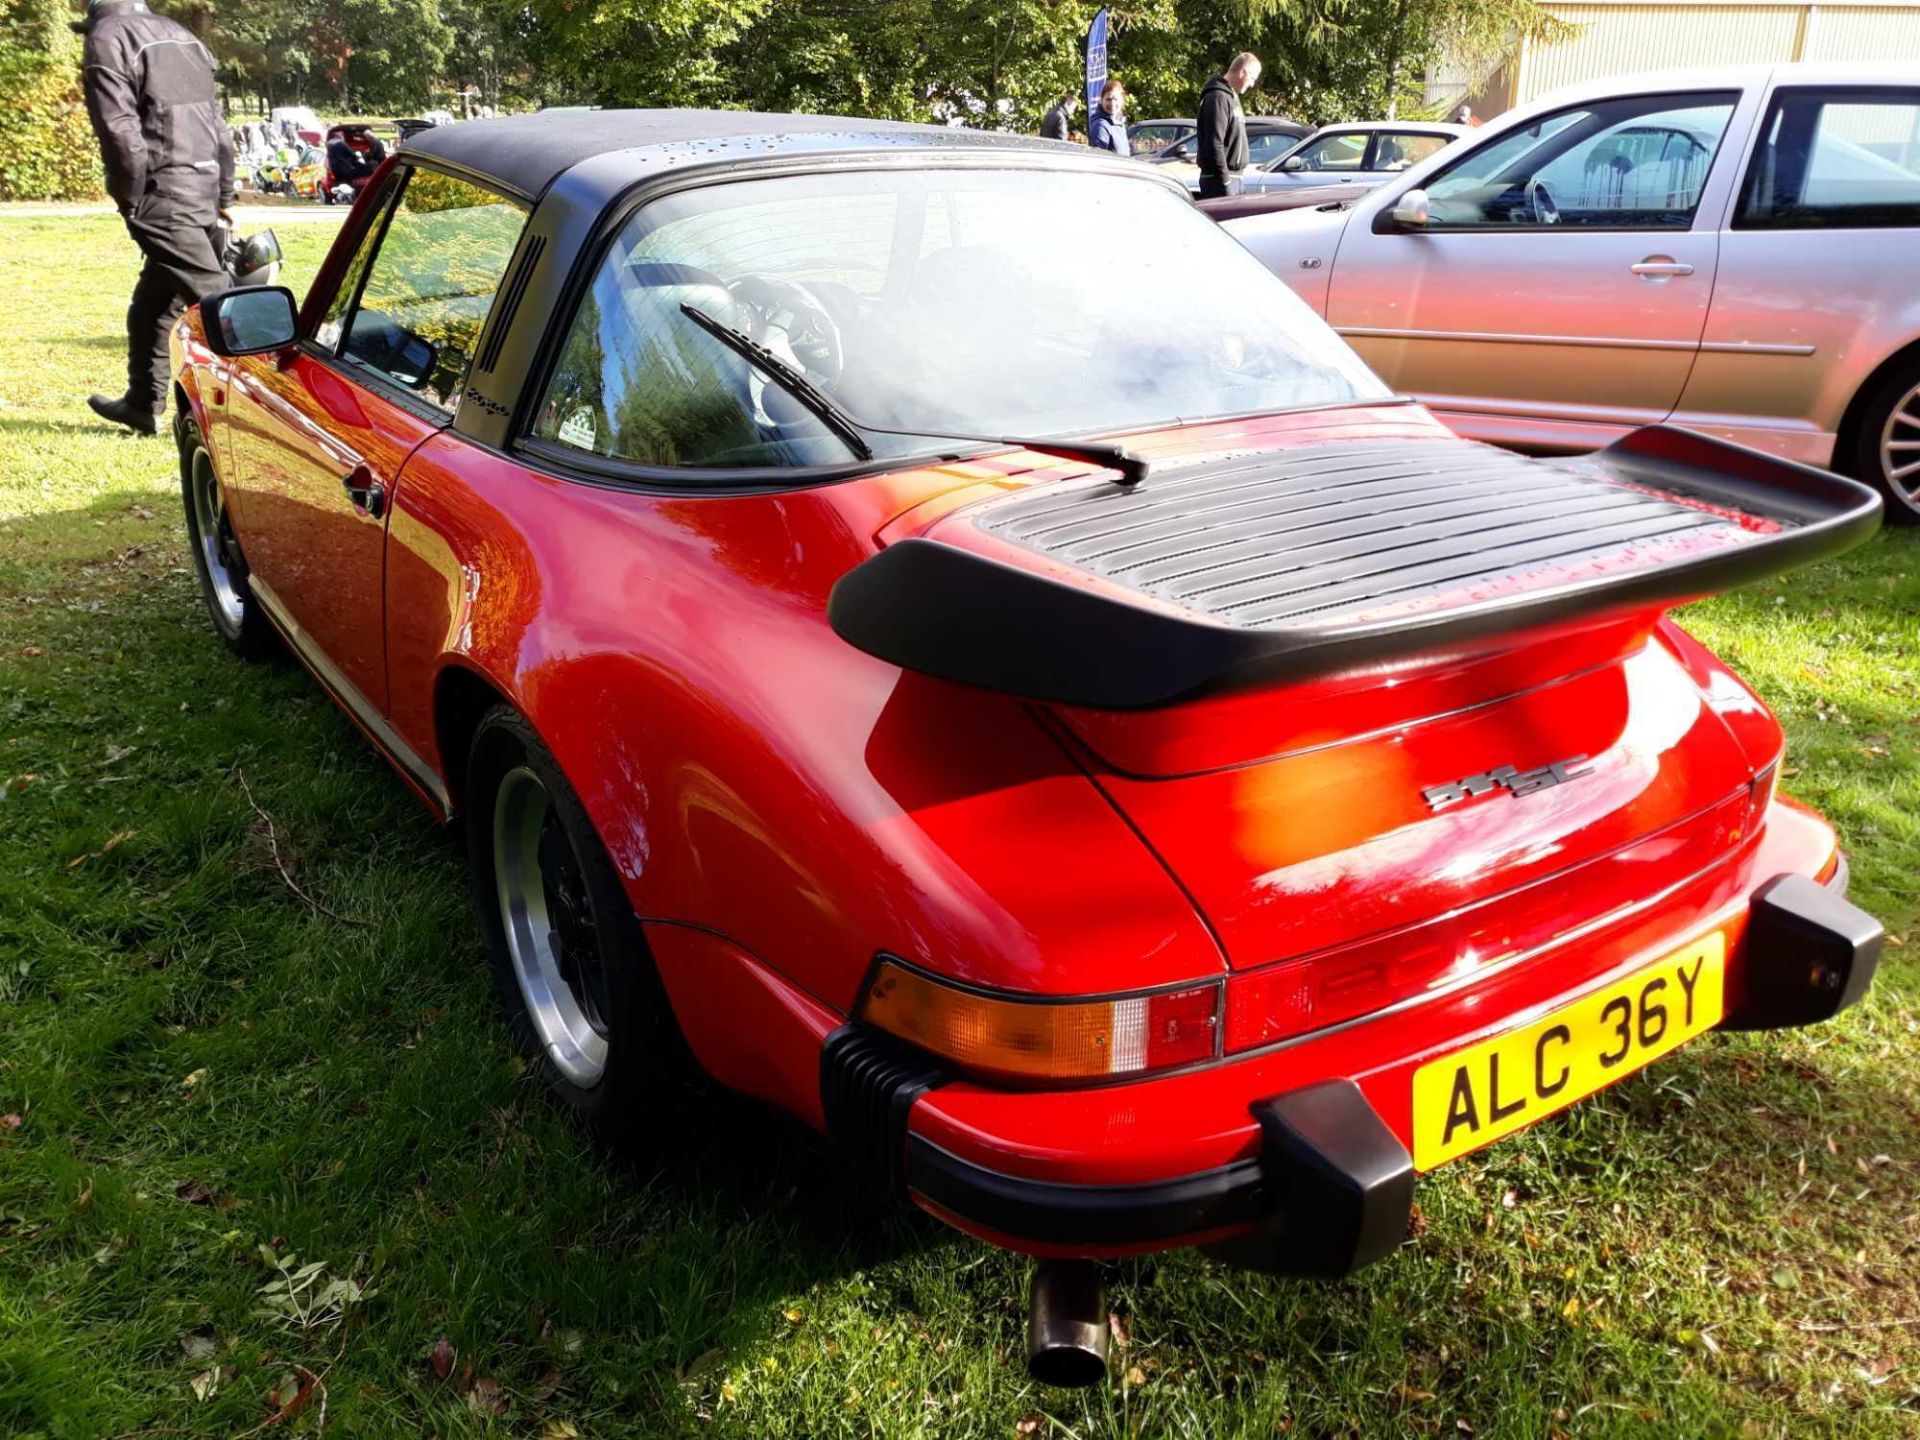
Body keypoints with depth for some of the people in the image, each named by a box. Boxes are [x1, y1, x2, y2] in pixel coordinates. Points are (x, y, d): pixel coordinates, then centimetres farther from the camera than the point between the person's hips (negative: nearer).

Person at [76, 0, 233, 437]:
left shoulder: (108, 39, -5)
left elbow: (121, 132, -15)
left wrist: (129, 200, -5)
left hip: (164, 195, -8)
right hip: (203, 188, 9)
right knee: (152, 304, 19)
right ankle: (143, 405, 27)